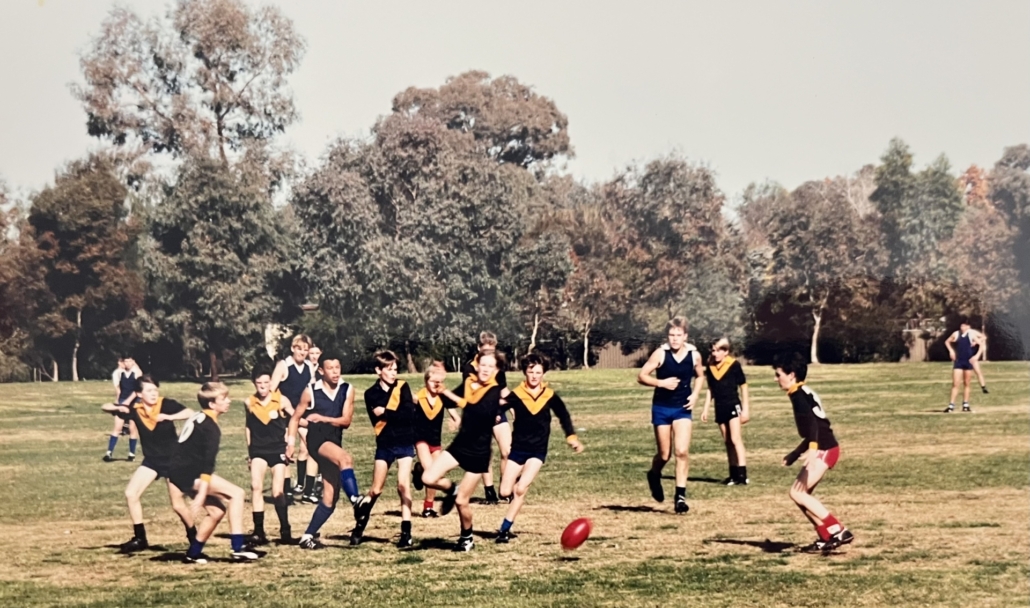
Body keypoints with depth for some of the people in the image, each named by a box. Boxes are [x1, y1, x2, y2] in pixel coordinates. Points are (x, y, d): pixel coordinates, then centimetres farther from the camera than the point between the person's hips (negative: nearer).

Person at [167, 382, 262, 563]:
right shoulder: (211, 428, -13)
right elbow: (208, 463, -22)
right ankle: (238, 548, -19)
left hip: (178, 472, 10)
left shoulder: (198, 418, 17)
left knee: (217, 510, 14)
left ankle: (193, 553, 20)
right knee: (237, 493, -13)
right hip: (188, 473, -10)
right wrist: (202, 494, -29)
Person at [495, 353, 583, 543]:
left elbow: (563, 416, 9)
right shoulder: (516, 395, -8)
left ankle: (505, 529, -6)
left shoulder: (550, 396, -3)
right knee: (505, 492, -2)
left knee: (521, 489, -15)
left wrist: (572, 438, 0)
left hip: (538, 451, 0)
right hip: (518, 449, 0)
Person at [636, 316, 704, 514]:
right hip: (662, 408, -1)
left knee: (682, 451, -13)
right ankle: (654, 475, 41)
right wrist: (661, 383, -22)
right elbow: (641, 376, -8)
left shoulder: (694, 355, -4)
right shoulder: (660, 354, -12)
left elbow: (700, 376, 15)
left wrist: (695, 394, -1)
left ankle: (681, 495, -7)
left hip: (683, 408, 1)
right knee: (664, 454, 7)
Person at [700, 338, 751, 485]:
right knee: (727, 442, 9)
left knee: (735, 439, -14)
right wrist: (705, 409, 11)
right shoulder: (710, 367, 4)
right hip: (720, 408, 6)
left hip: (733, 405, -6)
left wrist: (746, 409, -6)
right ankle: (734, 474, 14)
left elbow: (743, 387, -4)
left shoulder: (734, 365, -11)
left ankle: (742, 475, -17)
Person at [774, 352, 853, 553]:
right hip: (824, 449, 10)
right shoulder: (805, 394, 20)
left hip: (824, 450, -10)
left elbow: (811, 422, -27)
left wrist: (812, 448, -42)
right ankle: (826, 538, 12)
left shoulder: (799, 395, -10)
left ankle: (838, 531, -12)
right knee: (802, 494, 12)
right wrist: (795, 454, 35)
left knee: (797, 492, -12)